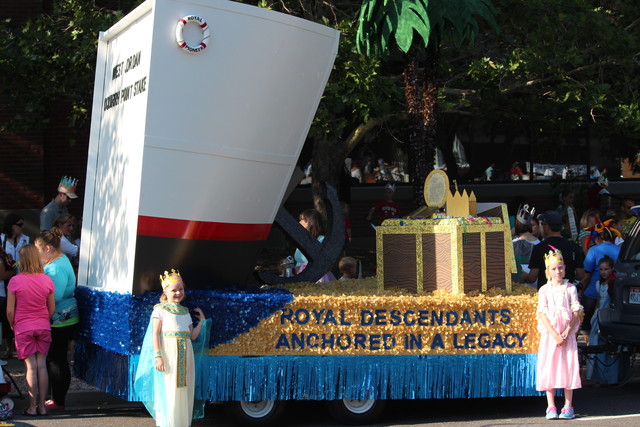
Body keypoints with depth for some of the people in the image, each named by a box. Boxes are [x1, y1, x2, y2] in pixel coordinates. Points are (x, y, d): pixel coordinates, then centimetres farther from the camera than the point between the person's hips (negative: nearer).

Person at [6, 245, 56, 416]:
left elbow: (10, 311, -8)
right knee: (42, 365, 6)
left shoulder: (15, 281, -11)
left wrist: (13, 325, 9)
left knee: (31, 367, 0)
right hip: (43, 328, 3)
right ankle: (42, 406, 10)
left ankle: (32, 407, 5)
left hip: (23, 328, -3)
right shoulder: (47, 280, -1)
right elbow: (52, 309, 5)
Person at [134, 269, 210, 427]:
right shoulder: (160, 309, 2)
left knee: (184, 390, 5)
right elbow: (155, 334, -6)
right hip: (168, 353, -5)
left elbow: (192, 336, 13)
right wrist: (158, 356, -16)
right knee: (167, 391, -7)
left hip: (185, 356, 5)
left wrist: (202, 320, 16)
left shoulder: (185, 311, 18)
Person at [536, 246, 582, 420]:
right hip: (549, 334, 0)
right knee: (549, 368, -1)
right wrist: (554, 334, -16)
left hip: (567, 334, 0)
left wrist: (567, 331, -14)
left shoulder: (571, 288, 4)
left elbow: (576, 312, -1)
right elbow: (542, 314, -5)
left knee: (568, 367, 0)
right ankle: (551, 407, 6)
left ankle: (568, 406, 8)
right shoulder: (544, 290, 2)